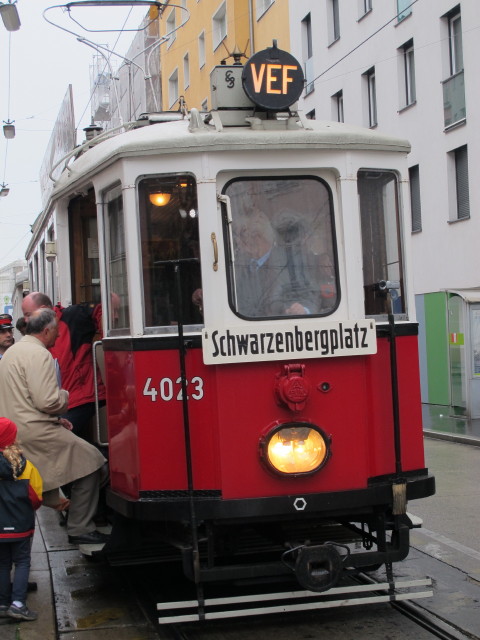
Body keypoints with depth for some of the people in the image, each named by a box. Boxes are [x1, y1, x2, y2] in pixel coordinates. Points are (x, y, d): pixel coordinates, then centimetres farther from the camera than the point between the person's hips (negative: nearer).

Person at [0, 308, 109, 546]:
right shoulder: (38, 354, -13)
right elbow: (47, 401, -21)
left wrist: (54, 419, 21)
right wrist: (65, 395, 1)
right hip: (33, 431, -11)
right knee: (91, 460, -8)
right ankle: (80, 529, -8)